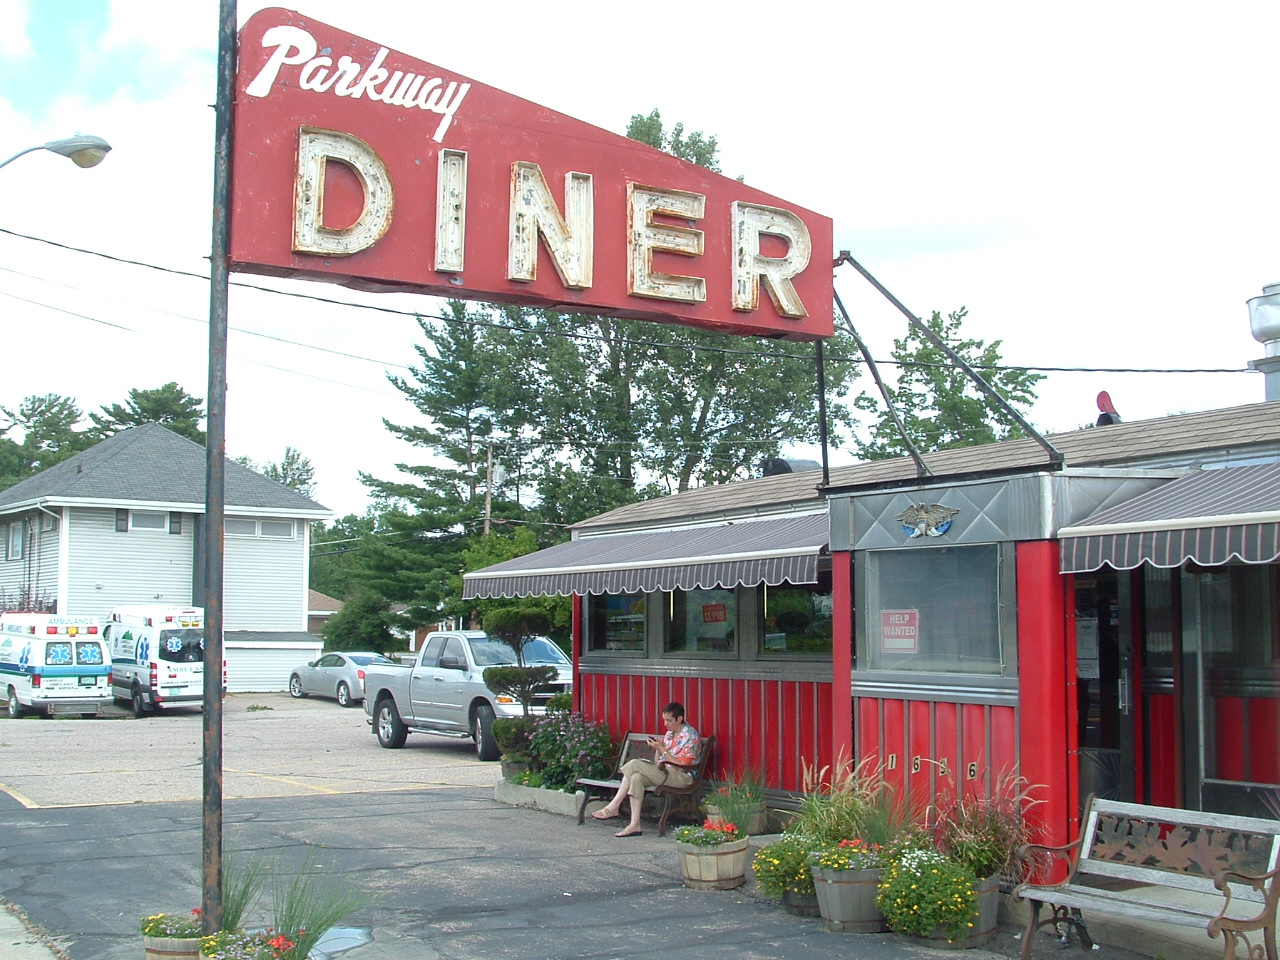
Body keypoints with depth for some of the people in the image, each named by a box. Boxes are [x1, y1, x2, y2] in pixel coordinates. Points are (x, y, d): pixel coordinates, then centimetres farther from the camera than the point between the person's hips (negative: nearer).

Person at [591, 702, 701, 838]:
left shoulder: (690, 736, -8)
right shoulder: (669, 734, 17)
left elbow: (680, 766, -15)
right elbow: (657, 762, 16)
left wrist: (661, 749, -15)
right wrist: (657, 748, -4)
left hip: (682, 777, -8)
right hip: (664, 773, 8)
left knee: (634, 764, -21)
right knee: (637, 777, -21)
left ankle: (613, 807, -15)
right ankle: (635, 825, -25)